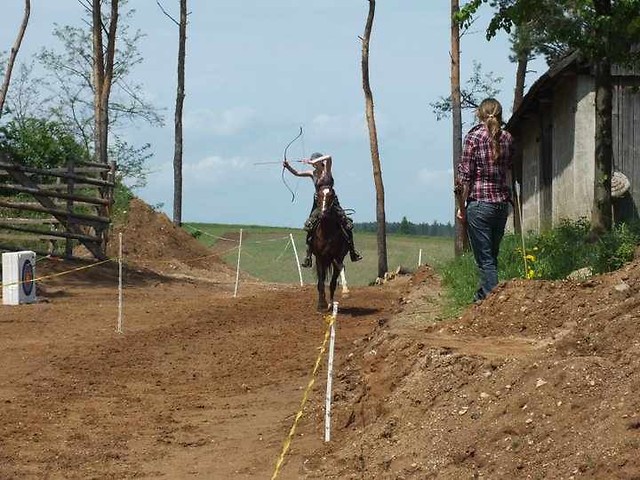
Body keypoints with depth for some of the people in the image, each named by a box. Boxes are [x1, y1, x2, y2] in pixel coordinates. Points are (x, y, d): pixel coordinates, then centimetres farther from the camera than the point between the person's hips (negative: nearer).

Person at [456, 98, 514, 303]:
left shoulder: (473, 137, -7)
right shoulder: (507, 138, 6)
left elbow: (465, 176, -8)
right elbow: (509, 172, 11)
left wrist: (461, 206, -2)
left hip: (479, 203, -5)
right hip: (502, 203, 5)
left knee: (485, 259, -3)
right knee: (492, 255, 17)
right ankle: (483, 295, 29)